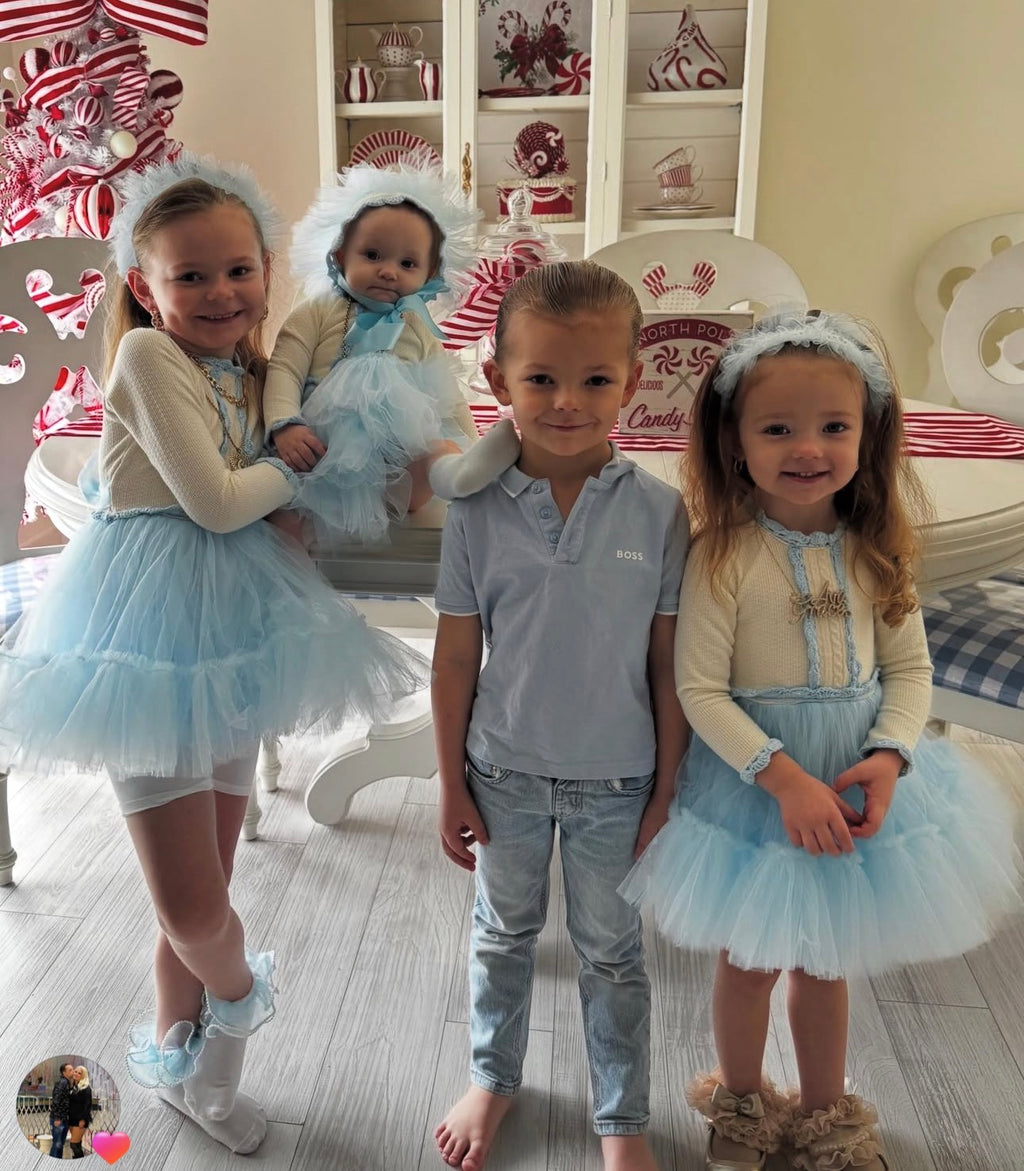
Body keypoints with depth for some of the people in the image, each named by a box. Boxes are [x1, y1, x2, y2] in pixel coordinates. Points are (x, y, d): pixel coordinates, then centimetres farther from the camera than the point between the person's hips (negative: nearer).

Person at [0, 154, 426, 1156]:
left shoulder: (246, 369, 9)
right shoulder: (148, 355, -14)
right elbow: (215, 501, -20)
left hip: (228, 623, 7)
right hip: (154, 630, -7)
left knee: (202, 890, 17)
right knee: (191, 909, -2)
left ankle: (178, 1052, 42)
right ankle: (239, 992, 34)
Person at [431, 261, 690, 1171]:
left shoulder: (659, 511, -14)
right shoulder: (478, 510, -12)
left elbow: (669, 663, -8)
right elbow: (456, 658, -5)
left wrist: (668, 791, -4)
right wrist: (452, 783, 0)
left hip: (616, 781, -1)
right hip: (505, 773, 1)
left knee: (614, 955, 18)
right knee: (504, 933, 23)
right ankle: (494, 1078, 50)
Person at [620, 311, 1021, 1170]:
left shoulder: (877, 551, -5)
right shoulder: (724, 557, -18)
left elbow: (910, 668, 0)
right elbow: (701, 691, -17)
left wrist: (888, 758, -16)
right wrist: (783, 776, -24)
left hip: (860, 775, 4)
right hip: (753, 777, -3)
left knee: (826, 961, 21)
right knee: (752, 961, 17)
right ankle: (742, 1102, 46)